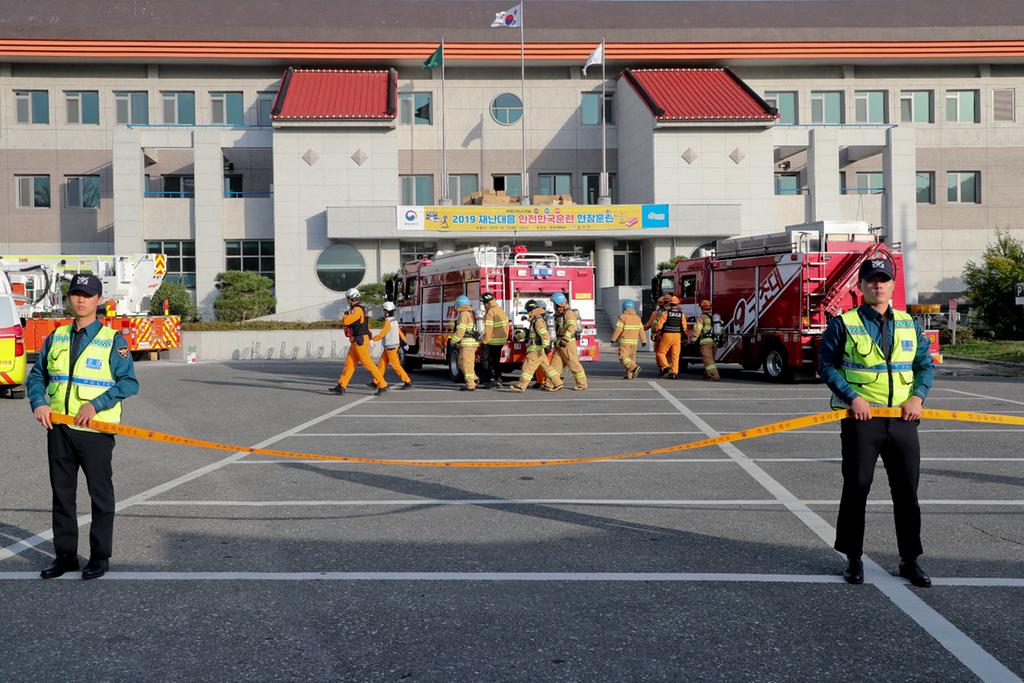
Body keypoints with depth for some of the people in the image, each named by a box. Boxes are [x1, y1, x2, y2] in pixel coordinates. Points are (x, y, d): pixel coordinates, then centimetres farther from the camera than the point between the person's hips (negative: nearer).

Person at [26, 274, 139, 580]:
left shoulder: (113, 339, -4)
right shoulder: (56, 337, 11)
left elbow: (129, 382, -9)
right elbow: (37, 375, 14)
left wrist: (95, 405, -20)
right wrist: (39, 403, -5)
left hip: (95, 429, -4)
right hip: (58, 428, 5)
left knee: (100, 494, 4)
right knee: (61, 494, 11)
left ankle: (100, 557, 15)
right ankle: (65, 555, 23)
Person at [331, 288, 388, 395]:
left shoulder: (357, 310, -16)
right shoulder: (358, 309, 16)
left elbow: (345, 321, -24)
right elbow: (367, 326, 24)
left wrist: (346, 315, -2)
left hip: (360, 342, -10)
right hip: (355, 343, 10)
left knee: (368, 364, -7)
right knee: (349, 363, 9)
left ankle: (382, 385, -4)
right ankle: (341, 387, 12)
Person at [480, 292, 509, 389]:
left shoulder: (490, 312, -16)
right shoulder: (502, 310, 10)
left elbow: (488, 329, -20)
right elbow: (506, 325, 14)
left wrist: (485, 341, -15)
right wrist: (505, 338, 20)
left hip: (492, 342, -8)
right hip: (501, 341, 8)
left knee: (488, 360, 1)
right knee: (496, 360, 16)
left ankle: (492, 379, -5)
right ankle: (498, 380, 15)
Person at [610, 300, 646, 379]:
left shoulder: (623, 317, -10)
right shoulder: (638, 318, 7)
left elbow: (618, 329, -12)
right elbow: (641, 331, 6)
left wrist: (613, 339, -2)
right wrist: (643, 341, 11)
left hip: (625, 341, -6)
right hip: (634, 341, 6)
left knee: (623, 357, -7)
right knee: (631, 358, 11)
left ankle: (635, 368, -25)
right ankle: (629, 375, 10)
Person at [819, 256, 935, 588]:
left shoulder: (909, 324, 10)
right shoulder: (844, 324, -2)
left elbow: (925, 364, 12)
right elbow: (826, 364, -4)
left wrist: (917, 396, -5)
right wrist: (852, 397, -15)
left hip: (902, 419, 4)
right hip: (860, 418, -3)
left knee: (907, 490, 7)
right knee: (856, 488, 4)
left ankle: (910, 560, 21)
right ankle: (853, 559, 17)